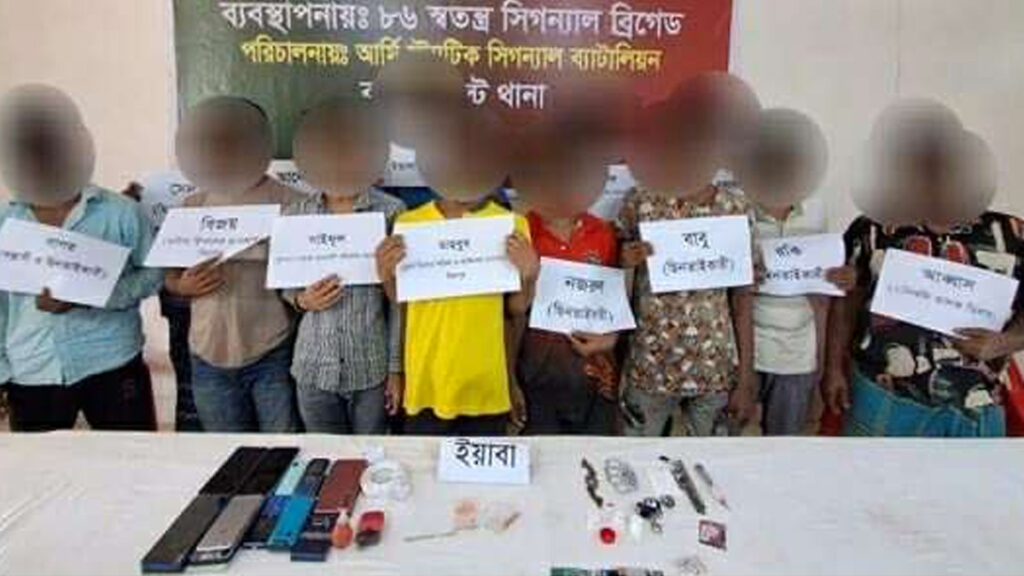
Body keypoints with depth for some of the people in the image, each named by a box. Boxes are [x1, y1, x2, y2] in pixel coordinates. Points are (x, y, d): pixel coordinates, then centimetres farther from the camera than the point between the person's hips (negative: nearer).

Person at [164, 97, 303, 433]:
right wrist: (183, 286, -7)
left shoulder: (288, 203, -5)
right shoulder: (193, 207, 8)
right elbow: (170, 276, 14)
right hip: (210, 357, 4)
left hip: (273, 355, -4)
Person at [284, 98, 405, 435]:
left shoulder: (390, 212, -6)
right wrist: (301, 299, -10)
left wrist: (397, 367, -4)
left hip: (371, 368, -2)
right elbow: (284, 283, 12)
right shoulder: (299, 214, 3)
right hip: (314, 368, 2)